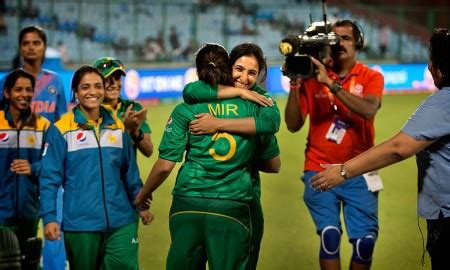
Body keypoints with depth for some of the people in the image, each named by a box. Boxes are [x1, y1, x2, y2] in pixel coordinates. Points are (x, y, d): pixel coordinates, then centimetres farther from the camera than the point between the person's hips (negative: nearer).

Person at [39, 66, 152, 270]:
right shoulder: (61, 130, -4)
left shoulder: (118, 127, 9)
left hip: (121, 222, 3)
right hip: (80, 224, -3)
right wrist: (49, 217, -12)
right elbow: (49, 178, -5)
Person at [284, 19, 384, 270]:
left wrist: (331, 83, -23)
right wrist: (296, 84, -12)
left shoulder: (371, 77, 3)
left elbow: (368, 110, -19)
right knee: (329, 235, -17)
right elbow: (293, 125, -1)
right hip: (320, 171, 0)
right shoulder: (313, 76, 4)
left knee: (365, 240, -7)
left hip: (359, 173, 0)